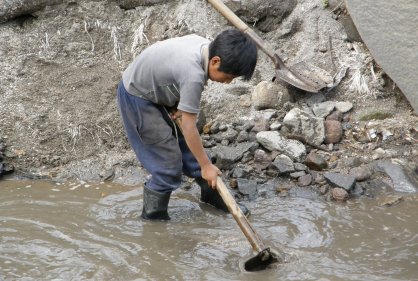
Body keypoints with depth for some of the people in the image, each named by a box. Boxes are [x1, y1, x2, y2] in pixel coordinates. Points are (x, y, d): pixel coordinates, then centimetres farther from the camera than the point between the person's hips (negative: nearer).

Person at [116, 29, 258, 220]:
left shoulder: (205, 45, -13)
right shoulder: (193, 75, -37)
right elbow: (189, 126, -29)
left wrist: (180, 106, -6)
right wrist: (206, 165, -18)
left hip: (156, 91, 9)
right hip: (137, 99, -9)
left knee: (187, 144, 14)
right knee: (168, 159, -7)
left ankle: (211, 194, 28)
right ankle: (154, 215, 9)